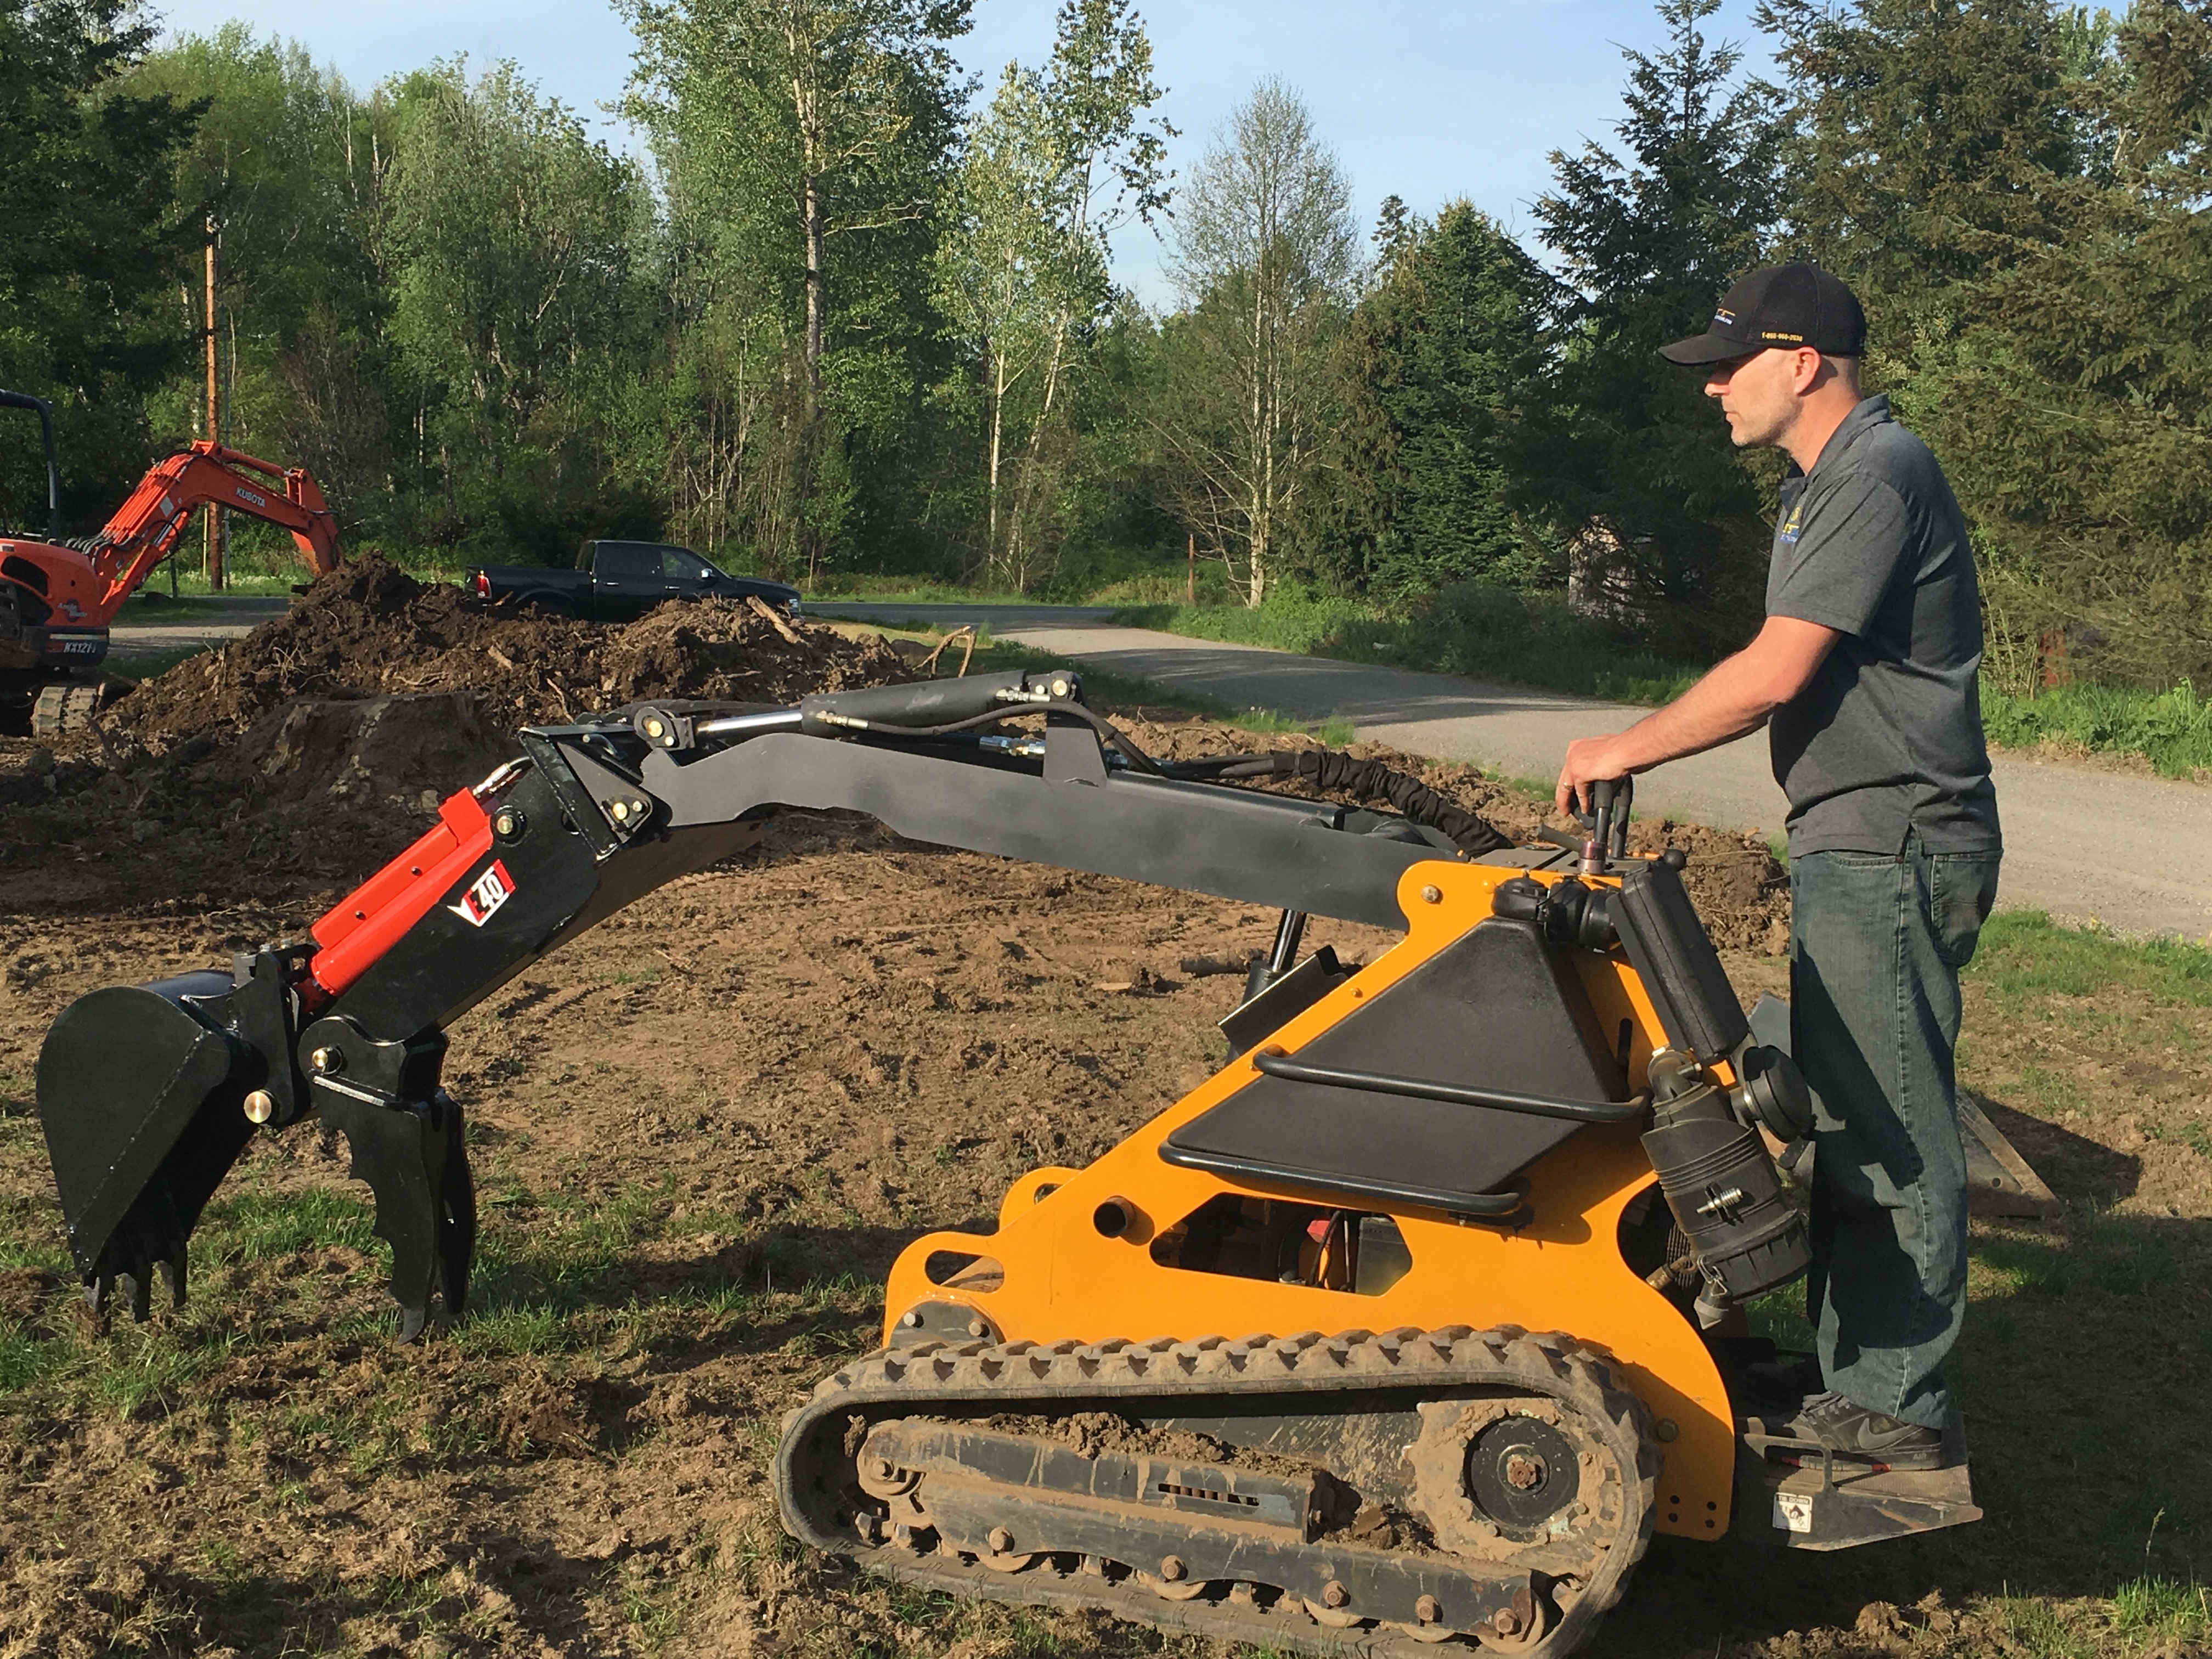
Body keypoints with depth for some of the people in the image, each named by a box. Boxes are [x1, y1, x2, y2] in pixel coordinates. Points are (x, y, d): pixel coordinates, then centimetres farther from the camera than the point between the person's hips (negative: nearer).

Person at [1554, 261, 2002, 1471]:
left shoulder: (1877, 477, -16)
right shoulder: (1828, 483, 17)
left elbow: (1774, 674, -20)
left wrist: (1624, 750, -10)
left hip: (1892, 855, -11)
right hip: (1852, 849, 11)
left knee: (1888, 1135, -4)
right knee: (1845, 1122, 15)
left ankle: (1891, 1408, 5)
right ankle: (1852, 1371, 25)